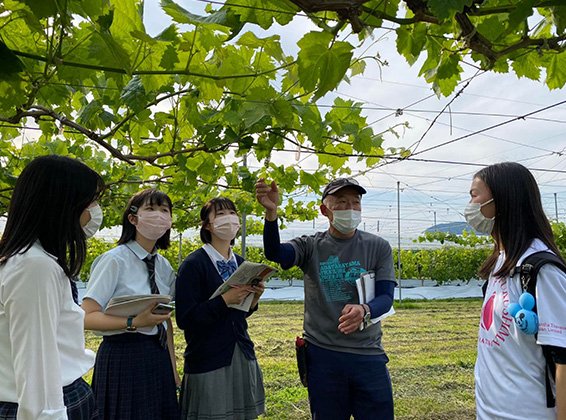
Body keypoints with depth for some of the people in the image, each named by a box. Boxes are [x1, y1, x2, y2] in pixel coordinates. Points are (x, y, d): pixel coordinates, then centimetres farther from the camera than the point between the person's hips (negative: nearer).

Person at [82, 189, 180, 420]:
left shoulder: (164, 266, 7)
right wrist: (134, 323, -29)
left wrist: (173, 369, 9)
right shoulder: (114, 260, -13)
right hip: (122, 357, -6)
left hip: (159, 357, 6)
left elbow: (166, 320, 10)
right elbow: (87, 317, -16)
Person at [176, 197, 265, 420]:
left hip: (242, 357, 6)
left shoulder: (241, 264, 8)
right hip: (207, 361, -6)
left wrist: (254, 297, -4)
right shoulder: (193, 264, -12)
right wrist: (225, 300, -23)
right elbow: (184, 319, -16)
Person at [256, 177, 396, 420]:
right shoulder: (311, 246, 0)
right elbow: (275, 253, -18)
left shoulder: (378, 247, 0)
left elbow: (386, 297, -6)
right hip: (321, 354, 0)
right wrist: (271, 212, -36)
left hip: (368, 354, 0)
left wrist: (364, 311, -30)